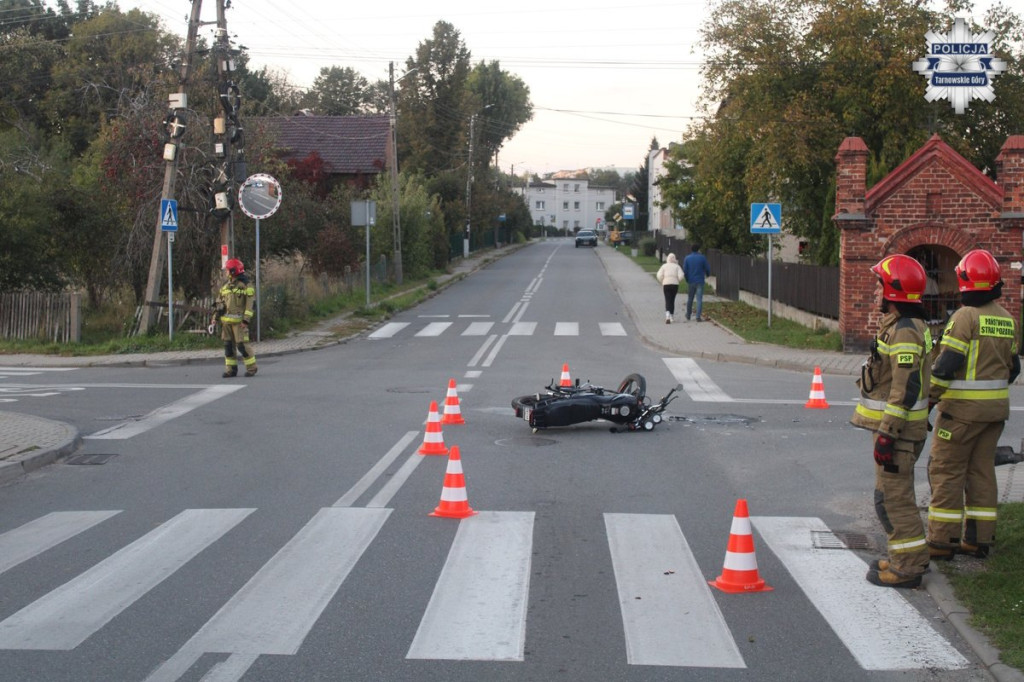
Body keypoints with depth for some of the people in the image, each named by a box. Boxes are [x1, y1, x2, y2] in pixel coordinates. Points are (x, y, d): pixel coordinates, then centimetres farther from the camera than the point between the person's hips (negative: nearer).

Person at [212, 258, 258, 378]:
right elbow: (220, 303, 20)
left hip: (239, 321, -7)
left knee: (241, 345, -9)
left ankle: (251, 368, 3)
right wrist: (216, 317, 12)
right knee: (228, 345, 6)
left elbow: (250, 304, -11)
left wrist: (246, 320, -18)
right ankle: (231, 369, 12)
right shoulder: (225, 287, 16)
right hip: (226, 321, 7)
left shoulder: (246, 286, -5)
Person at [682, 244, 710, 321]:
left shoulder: (687, 258, -2)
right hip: (700, 281, -2)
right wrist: (707, 274, 23)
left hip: (690, 282, 2)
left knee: (690, 299, 16)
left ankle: (688, 315, 28)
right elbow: (707, 269, -1)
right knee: (699, 299, -1)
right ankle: (698, 316, -9)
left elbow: (684, 271, -2)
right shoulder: (702, 258, -5)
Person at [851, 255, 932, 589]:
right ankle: (910, 557, 28)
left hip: (898, 427, -11)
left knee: (893, 496, -5)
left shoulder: (904, 331, -20)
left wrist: (887, 433, -24)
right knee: (892, 493, 18)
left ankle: (907, 567, 2)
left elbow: (906, 389, -25)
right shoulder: (905, 325, 14)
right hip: (899, 424, 11)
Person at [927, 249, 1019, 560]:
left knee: (947, 471, -1)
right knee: (982, 470, 12)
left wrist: (929, 398, -8)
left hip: (962, 409, -7)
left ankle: (942, 540, 1)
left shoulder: (965, 316, -14)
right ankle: (979, 538, 15)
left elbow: (946, 364, -19)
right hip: (996, 410, 7)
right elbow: (1012, 367, 16)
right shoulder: (1007, 320, 8)